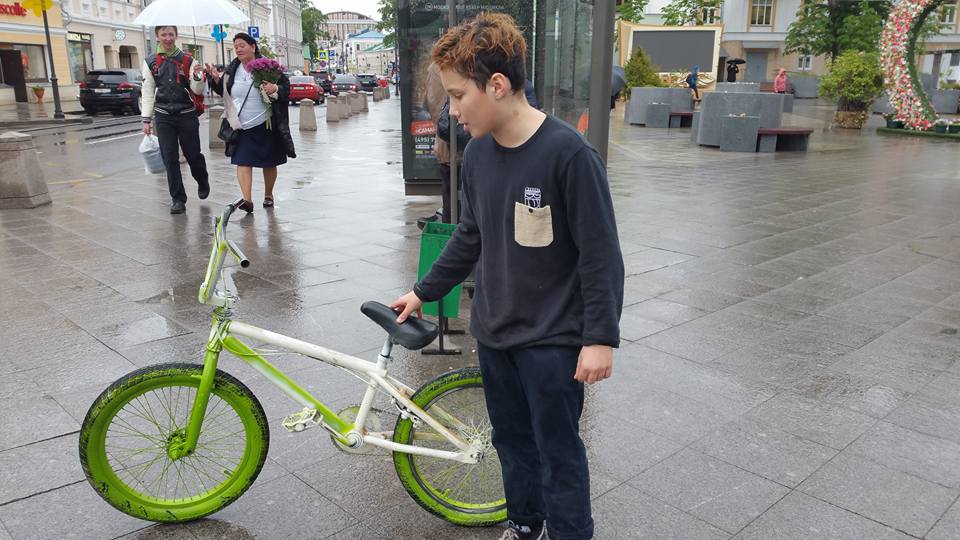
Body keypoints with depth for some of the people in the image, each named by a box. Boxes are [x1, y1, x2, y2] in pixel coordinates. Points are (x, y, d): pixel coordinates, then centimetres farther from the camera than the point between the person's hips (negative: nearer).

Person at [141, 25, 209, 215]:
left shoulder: (188, 60, 1)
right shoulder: (150, 63, 5)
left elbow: (198, 91, 0)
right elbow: (148, 93, 8)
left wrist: (198, 76, -21)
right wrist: (146, 120, 4)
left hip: (187, 115, -1)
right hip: (163, 117, 1)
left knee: (193, 154, 6)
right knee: (170, 159, 0)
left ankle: (203, 182, 37)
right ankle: (178, 199, 8)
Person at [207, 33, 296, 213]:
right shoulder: (232, 69, 6)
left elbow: (286, 86, -4)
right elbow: (223, 91, 19)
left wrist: (275, 88, -26)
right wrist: (216, 79, -1)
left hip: (265, 125, -2)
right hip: (241, 126, 3)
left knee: (269, 163, 11)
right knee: (242, 162, -11)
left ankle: (268, 195, 31)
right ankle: (247, 200, -16)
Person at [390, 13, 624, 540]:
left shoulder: (568, 153, -20)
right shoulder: (477, 153, 0)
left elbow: (601, 254, -17)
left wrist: (601, 337, -16)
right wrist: (423, 292, 17)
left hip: (552, 339, -6)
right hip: (494, 332, 6)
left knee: (558, 451, 8)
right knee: (511, 440, 21)